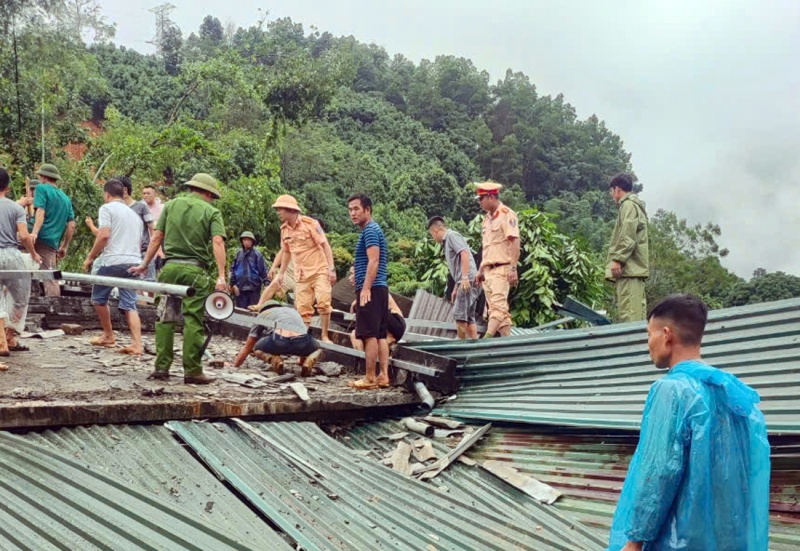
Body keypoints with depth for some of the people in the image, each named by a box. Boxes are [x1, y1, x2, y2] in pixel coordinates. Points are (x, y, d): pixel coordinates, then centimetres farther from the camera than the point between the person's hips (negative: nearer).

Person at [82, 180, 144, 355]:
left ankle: (108, 336, 25)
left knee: (99, 299, 16)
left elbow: (104, 235, -11)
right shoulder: (135, 214, 23)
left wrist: (90, 257, -3)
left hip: (112, 261, -6)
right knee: (130, 305, 2)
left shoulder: (107, 208, 1)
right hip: (133, 262, 6)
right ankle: (136, 344, -11)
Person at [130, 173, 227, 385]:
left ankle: (161, 367, 11)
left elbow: (157, 237, 9)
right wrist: (221, 276, -18)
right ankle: (192, 371, 2)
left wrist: (145, 264, 16)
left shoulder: (171, 205, 12)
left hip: (170, 267, 3)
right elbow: (217, 242, -12)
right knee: (193, 321, 0)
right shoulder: (211, 212, 1)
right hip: (195, 271, -3)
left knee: (165, 318, 10)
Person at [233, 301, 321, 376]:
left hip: (279, 341, -2)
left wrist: (234, 367, 45)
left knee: (257, 349, 29)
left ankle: (275, 360, -2)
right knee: (317, 349, 35)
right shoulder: (294, 311, 40)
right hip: (302, 342, 2)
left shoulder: (263, 314, 32)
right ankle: (309, 360, 1)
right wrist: (302, 359, 68)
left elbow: (247, 348, 33)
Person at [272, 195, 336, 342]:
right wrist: (281, 272, 22)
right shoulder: (284, 229, 7)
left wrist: (331, 268, -17)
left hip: (319, 270, -5)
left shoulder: (310, 223, -9)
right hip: (301, 274, 5)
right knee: (303, 308, 2)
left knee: (323, 302, -15)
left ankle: (324, 336, -4)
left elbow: (325, 245, -10)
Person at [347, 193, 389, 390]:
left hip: (371, 289, -10)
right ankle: (384, 376, 8)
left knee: (370, 335, -7)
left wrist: (365, 289, -23)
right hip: (380, 289, 10)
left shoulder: (370, 230, -8)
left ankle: (370, 378, -5)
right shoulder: (373, 230, 22)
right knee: (380, 334, 8)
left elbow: (373, 261, -19)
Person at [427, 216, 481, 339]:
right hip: (465, 283, 9)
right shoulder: (447, 242, 25)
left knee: (459, 315, -10)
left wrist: (465, 277, -23)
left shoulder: (452, 235, -2)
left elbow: (464, 253, -16)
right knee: (469, 318, 6)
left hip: (468, 281, -9)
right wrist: (455, 289, 25)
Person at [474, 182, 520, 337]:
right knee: (501, 308, 7)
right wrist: (480, 270, 19)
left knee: (497, 305, -17)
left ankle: (487, 338, -28)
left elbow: (515, 242, -14)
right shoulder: (487, 218, 20)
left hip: (501, 269, -9)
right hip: (488, 270, 9)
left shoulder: (506, 214, -7)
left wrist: (513, 268, -21)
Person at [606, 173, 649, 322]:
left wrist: (618, 259, -21)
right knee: (636, 312, 6)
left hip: (628, 267, -10)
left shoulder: (629, 204, -4)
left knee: (628, 313, -16)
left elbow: (628, 235, -17)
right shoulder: (635, 205, 26)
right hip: (634, 267, 10)